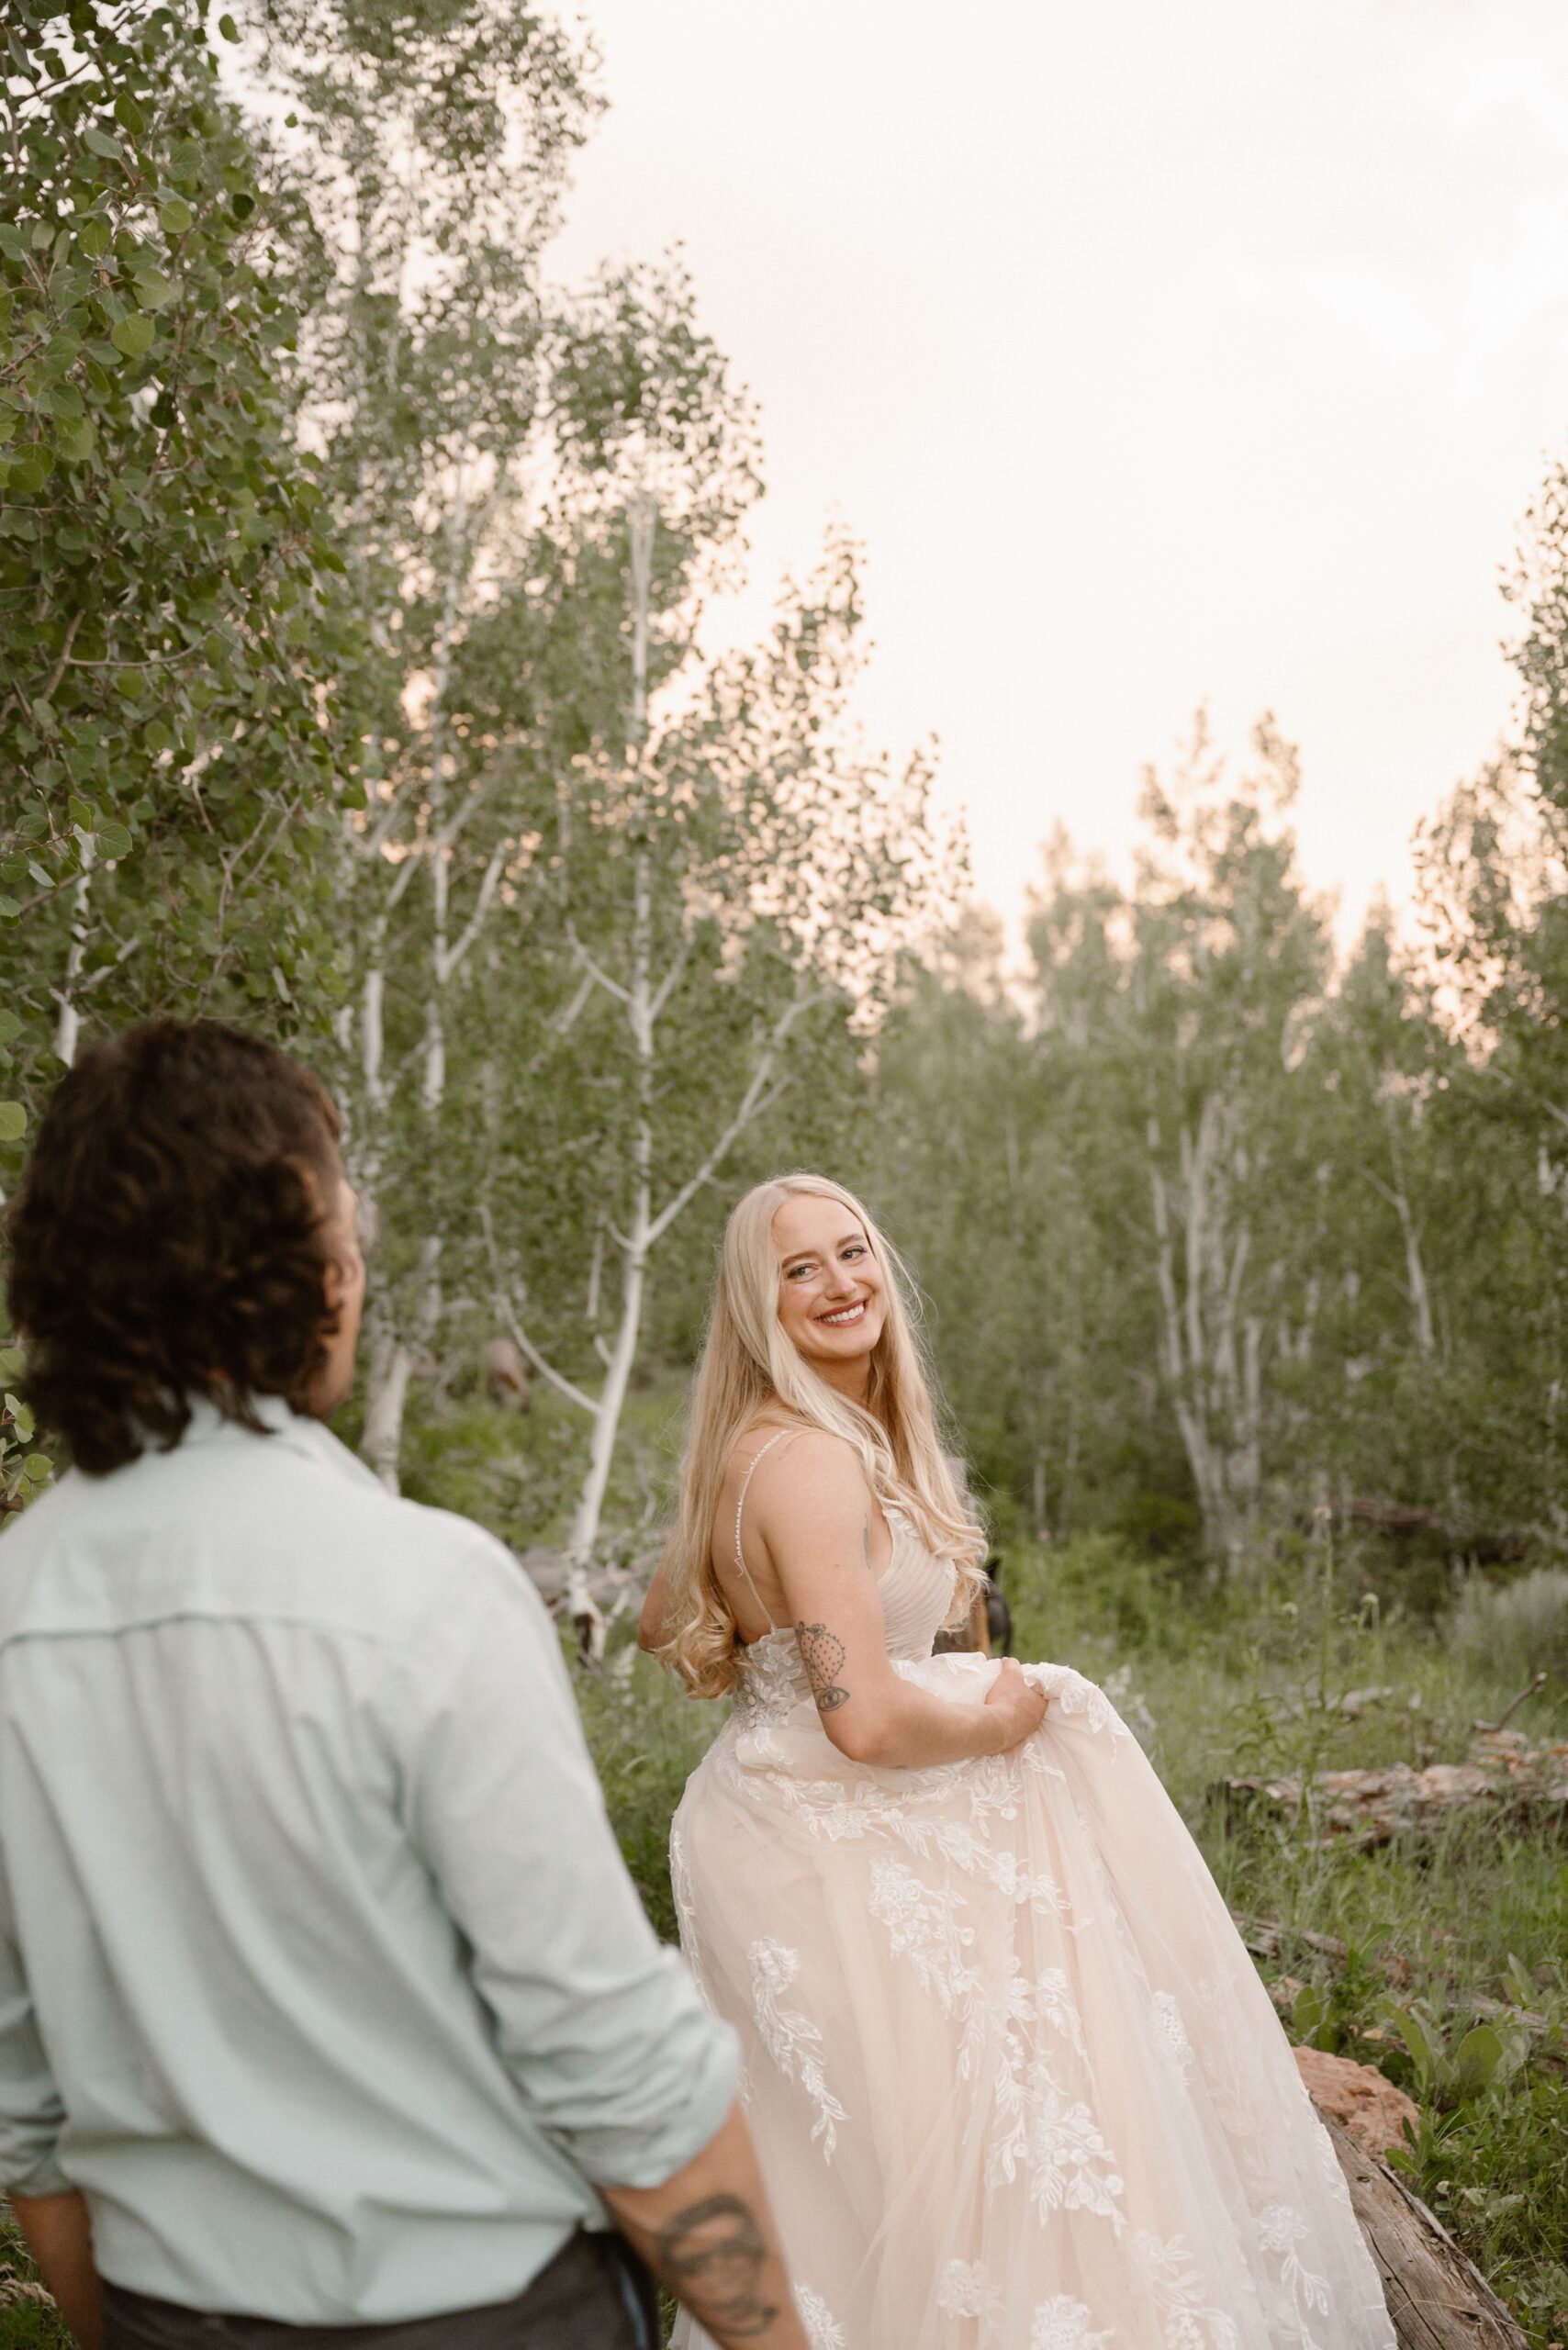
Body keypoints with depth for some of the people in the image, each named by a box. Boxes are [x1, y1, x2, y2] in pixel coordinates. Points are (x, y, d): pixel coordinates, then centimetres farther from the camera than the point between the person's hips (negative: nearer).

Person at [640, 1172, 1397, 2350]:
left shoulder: (753, 1451, 6)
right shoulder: (809, 1460, -25)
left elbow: (668, 1625, 18)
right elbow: (867, 1721, -30)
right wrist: (992, 1723, -13)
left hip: (771, 1807, 10)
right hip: (833, 1857, -9)